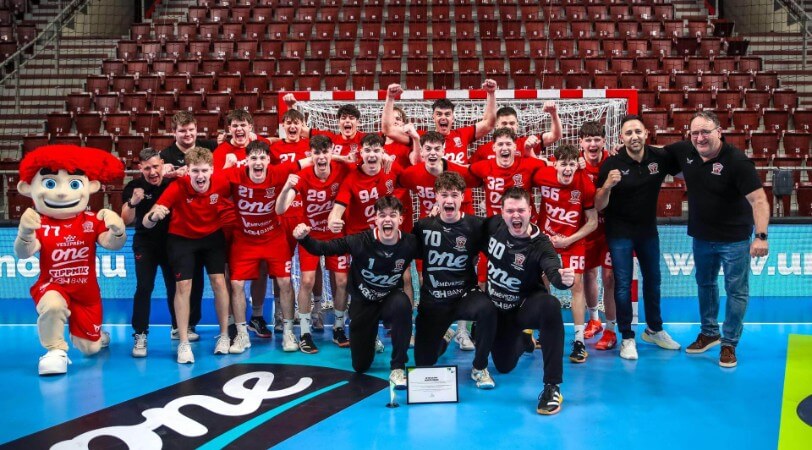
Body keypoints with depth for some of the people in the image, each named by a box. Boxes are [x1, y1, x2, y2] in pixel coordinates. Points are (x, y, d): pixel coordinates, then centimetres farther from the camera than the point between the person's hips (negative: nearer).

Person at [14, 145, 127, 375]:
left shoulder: (92, 221, -10)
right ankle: (56, 350, -15)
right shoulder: (39, 225, -16)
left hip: (87, 293, 2)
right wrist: (25, 232, -48)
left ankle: (99, 337, 51)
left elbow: (113, 244, -18)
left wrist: (117, 230, -41)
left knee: (90, 349, 11)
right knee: (52, 306, -41)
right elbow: (23, 253, -27)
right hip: (52, 287, -2)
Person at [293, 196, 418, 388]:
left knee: (402, 304, -38)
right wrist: (303, 238, -38)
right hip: (363, 303, 0)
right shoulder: (360, 241, -25)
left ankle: (398, 367, -19)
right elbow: (323, 248, -21)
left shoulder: (410, 243, -20)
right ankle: (369, 337, 44)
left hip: (391, 299, 0)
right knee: (360, 366, 7)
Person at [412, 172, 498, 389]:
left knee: (487, 308, -36)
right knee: (423, 362, 2)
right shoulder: (423, 226, -4)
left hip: (465, 295, -1)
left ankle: (479, 367, -10)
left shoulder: (474, 225, -9)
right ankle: (444, 337, 40)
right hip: (433, 301, 2)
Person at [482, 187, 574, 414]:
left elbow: (554, 273, -44)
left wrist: (564, 278, -65)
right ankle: (522, 339, 47)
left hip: (525, 307, -4)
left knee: (551, 306, -39)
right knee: (504, 366, 10)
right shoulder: (493, 225, -13)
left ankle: (552, 387, -32)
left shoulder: (540, 244, -25)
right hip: (497, 310, 4)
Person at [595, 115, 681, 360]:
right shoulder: (612, 163, -19)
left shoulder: (660, 157, -11)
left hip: (648, 229, 4)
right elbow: (599, 206, -19)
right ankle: (627, 338, 13)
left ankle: (654, 330, 35)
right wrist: (607, 186, -37)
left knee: (653, 280, 17)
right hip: (620, 232, -4)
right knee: (623, 285, 1)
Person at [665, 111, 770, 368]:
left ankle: (729, 344, 18)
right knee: (705, 284, 20)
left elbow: (758, 199, -27)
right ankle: (709, 332, 39)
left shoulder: (736, 161, -24)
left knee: (736, 291, 5)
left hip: (734, 238, -6)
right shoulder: (685, 152, -7)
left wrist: (761, 236, -35)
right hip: (701, 236, 6)